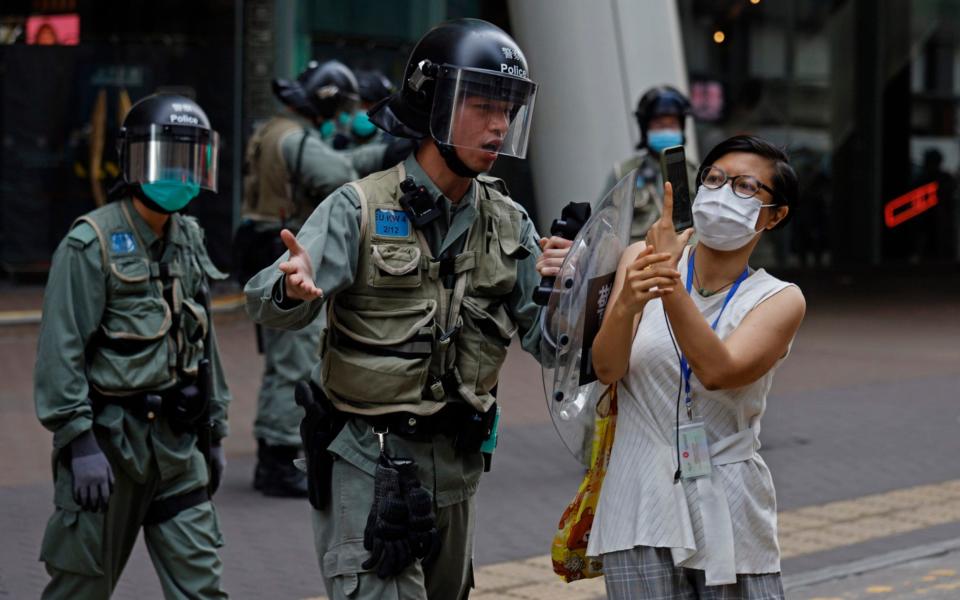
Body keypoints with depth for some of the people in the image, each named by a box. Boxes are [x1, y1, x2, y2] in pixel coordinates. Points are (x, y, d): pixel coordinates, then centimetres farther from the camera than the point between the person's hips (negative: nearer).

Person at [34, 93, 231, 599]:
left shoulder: (188, 241, 11)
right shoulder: (91, 244, -11)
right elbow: (61, 349, -15)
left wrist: (213, 431, 19)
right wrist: (79, 443, -20)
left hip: (177, 443, 6)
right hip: (110, 441, -6)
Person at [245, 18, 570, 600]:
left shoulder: (508, 223, 5)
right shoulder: (361, 208, -11)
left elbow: (545, 340, 3)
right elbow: (266, 304, -20)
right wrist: (293, 290, -44)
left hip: (457, 463, 6)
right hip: (370, 459, -6)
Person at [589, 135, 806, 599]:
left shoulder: (780, 300, 0)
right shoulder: (642, 260, 3)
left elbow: (718, 371, -18)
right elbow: (606, 368, -9)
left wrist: (670, 286, -29)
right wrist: (627, 303, -28)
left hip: (730, 512, 0)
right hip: (641, 505, 0)